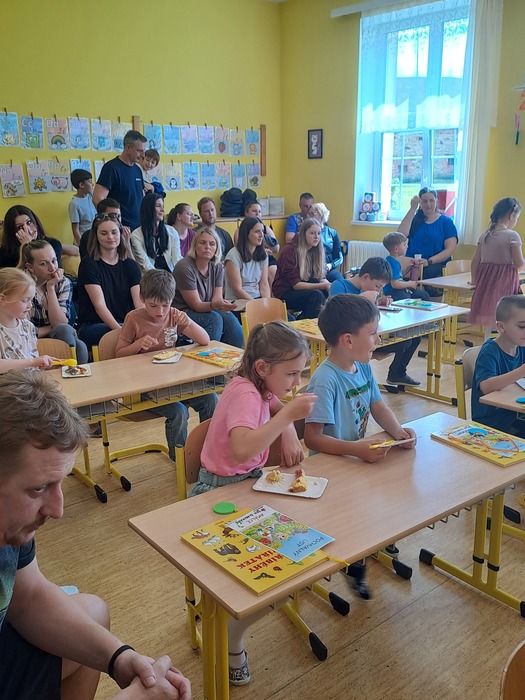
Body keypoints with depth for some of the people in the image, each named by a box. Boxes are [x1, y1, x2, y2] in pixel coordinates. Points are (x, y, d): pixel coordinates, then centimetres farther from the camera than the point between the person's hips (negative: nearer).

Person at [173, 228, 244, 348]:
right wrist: (215, 305, -38)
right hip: (182, 312, -6)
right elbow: (196, 305, -19)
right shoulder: (184, 267, -18)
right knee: (214, 319, -30)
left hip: (206, 310, 6)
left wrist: (224, 304, -25)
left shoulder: (218, 267, 2)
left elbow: (217, 298, -1)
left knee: (230, 318, -22)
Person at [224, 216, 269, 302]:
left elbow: (264, 284, 3)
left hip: (258, 298, 5)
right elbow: (237, 289, -11)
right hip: (237, 301, -5)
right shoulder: (234, 256, -9)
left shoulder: (263, 255, 8)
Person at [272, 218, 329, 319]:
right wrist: (323, 286, -27)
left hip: (304, 289, 7)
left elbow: (321, 277, 3)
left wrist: (329, 285, -21)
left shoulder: (316, 251, 5)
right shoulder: (290, 250, -16)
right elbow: (295, 284, -20)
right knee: (316, 295, -30)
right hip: (285, 293, -7)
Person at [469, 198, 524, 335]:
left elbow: (475, 261, 10)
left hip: (486, 280, 6)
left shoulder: (485, 235, 7)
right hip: (505, 282, -6)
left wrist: (474, 280, 20)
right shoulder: (512, 236, -11)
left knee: (489, 324, 13)